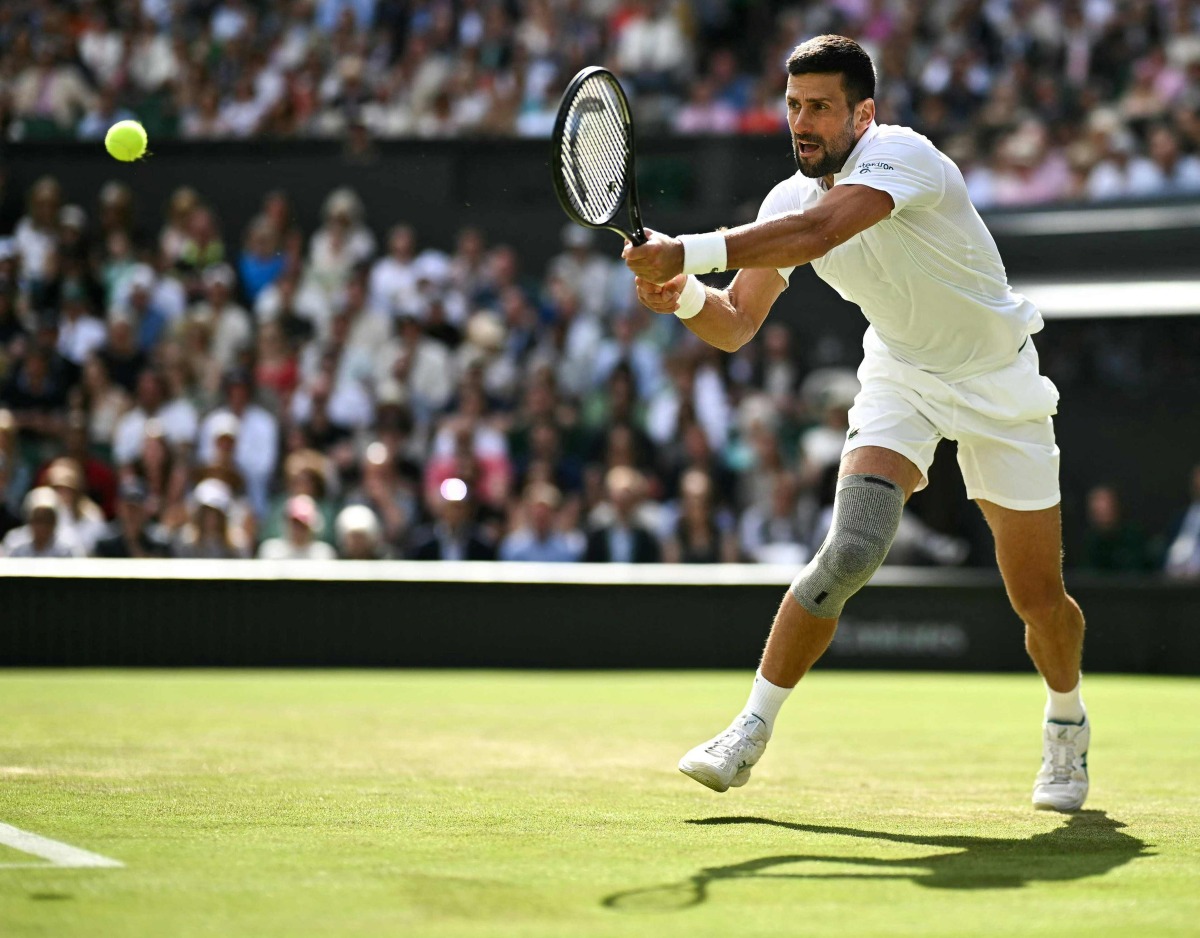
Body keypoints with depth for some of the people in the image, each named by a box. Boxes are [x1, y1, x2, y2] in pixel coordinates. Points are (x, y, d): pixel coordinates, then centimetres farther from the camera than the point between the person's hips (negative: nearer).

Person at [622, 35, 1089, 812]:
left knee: (1041, 602, 1)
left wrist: (690, 253, -53)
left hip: (998, 384, -3)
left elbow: (818, 231, -47)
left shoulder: (901, 154, -28)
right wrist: (687, 298, -28)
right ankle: (752, 732, -15)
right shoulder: (791, 201, -8)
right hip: (902, 376, 3)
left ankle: (1068, 724, 33)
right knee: (852, 549, -23)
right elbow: (737, 326, -5)